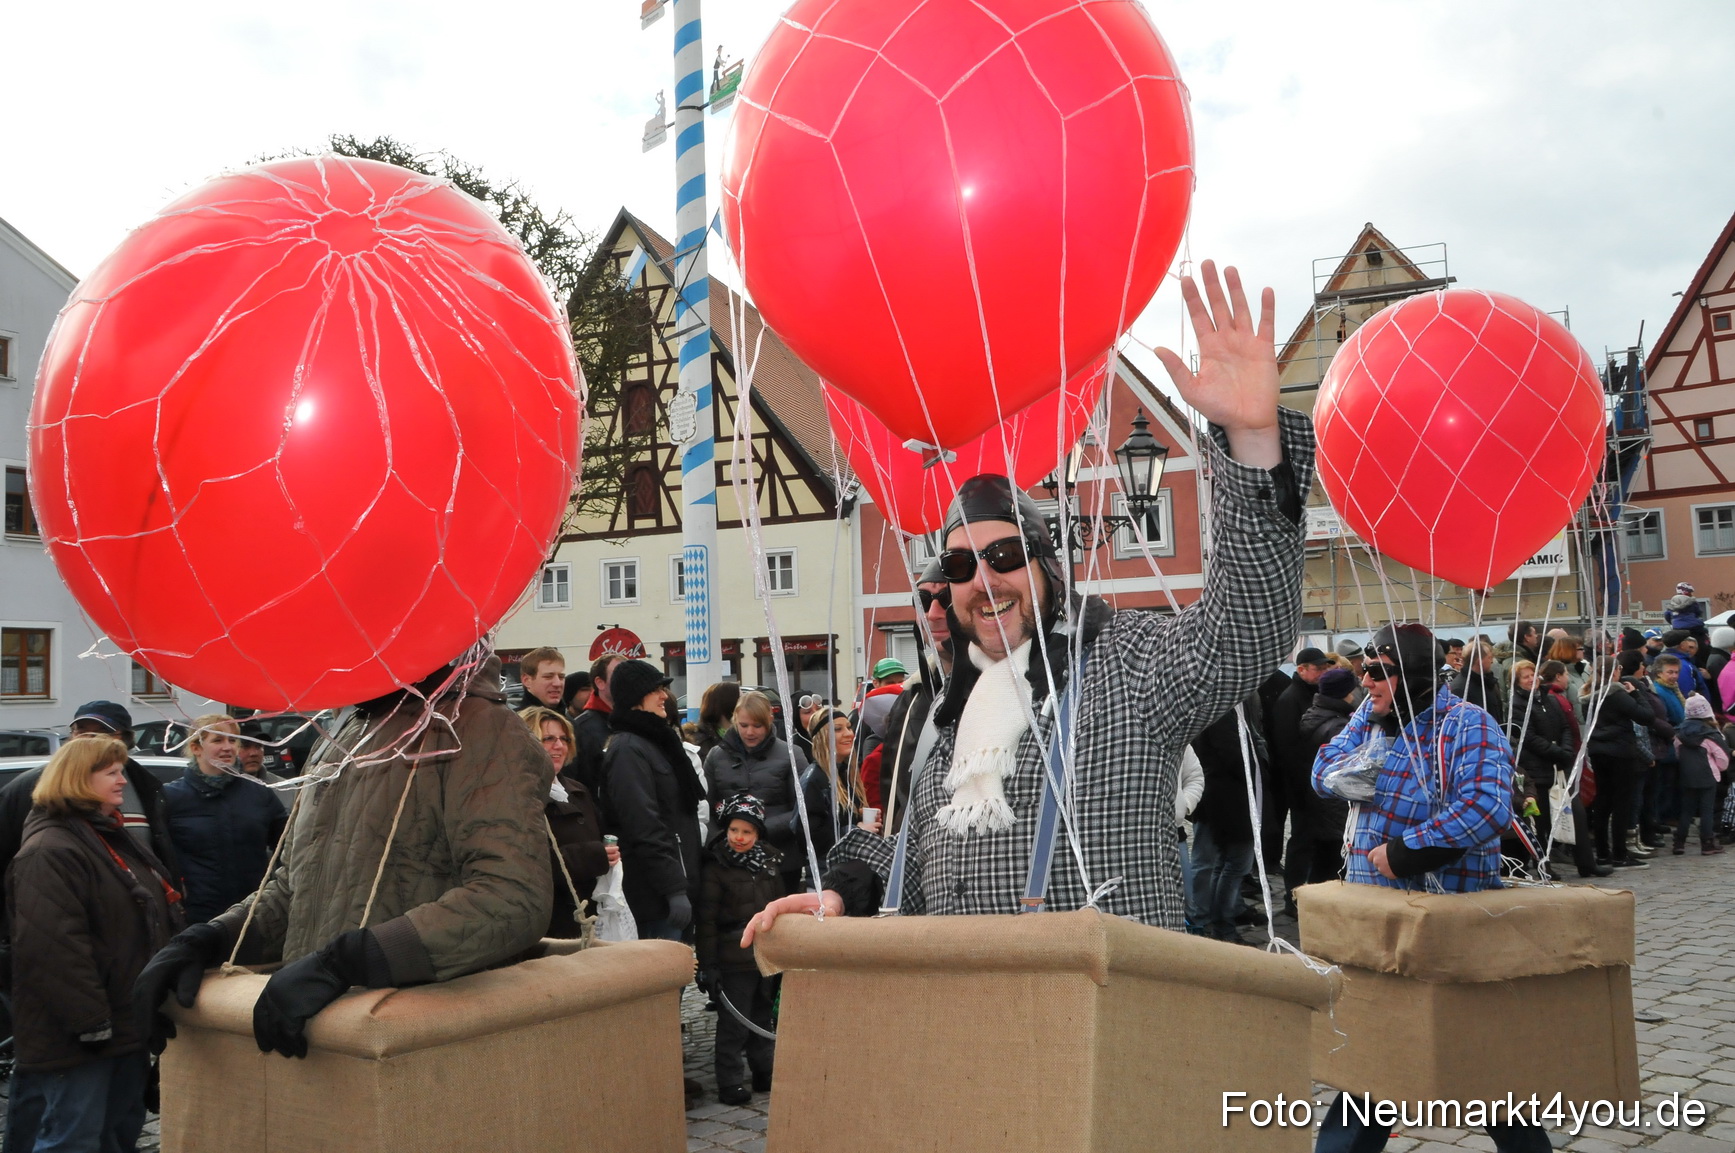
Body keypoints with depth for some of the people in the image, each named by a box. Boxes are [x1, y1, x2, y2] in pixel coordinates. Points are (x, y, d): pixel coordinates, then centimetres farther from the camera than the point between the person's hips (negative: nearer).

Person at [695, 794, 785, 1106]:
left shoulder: (770, 864, 9)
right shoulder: (716, 869, -9)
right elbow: (707, 921, -11)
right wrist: (708, 964, -15)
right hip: (735, 960, -6)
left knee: (762, 1018, 16)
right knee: (734, 1022, -2)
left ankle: (764, 1073, 27)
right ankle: (730, 1083, 6)